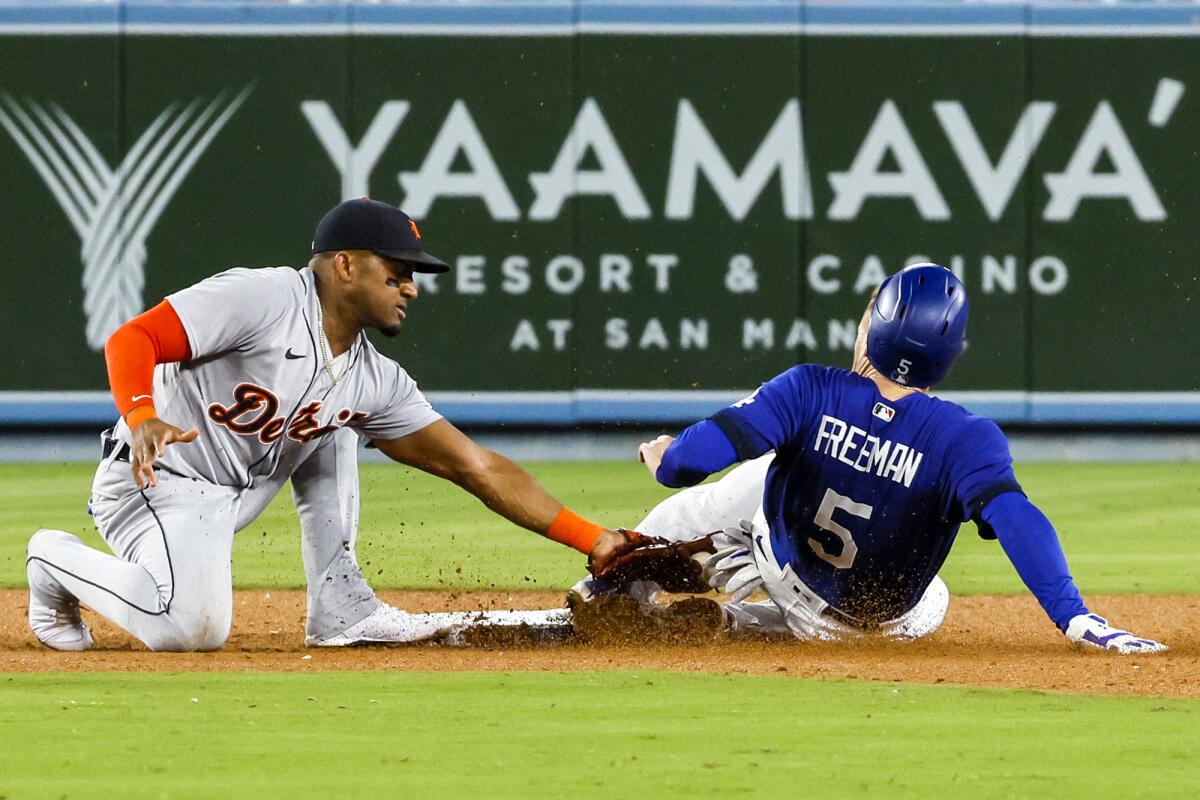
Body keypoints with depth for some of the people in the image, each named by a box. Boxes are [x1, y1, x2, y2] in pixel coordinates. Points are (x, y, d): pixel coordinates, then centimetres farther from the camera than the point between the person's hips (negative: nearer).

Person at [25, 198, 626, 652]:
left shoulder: (375, 382, 5)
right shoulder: (261, 299, -17)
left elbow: (477, 467, 4)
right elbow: (130, 339, -22)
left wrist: (592, 539, -1)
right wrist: (141, 419, -42)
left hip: (235, 497, 9)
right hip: (158, 480, -9)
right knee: (193, 630, -30)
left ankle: (341, 607, 7)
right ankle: (58, 564, -2)